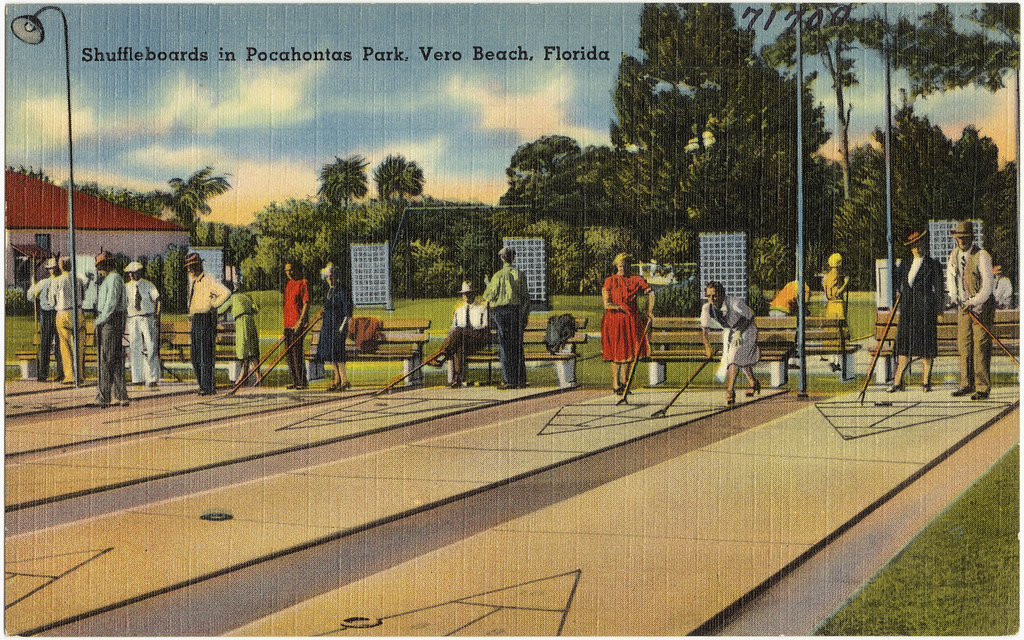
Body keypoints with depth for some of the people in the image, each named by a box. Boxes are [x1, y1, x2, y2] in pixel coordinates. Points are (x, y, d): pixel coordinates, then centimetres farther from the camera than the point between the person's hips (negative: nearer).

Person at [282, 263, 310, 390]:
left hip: (298, 322, -8)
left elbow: (306, 304, -12)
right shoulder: (288, 285, 18)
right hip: (287, 323, 8)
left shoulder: (303, 283, -6)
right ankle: (295, 381, 13)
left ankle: (302, 381, -8)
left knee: (297, 351, -12)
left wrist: (300, 321, -19)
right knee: (288, 352, 8)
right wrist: (285, 323, 19)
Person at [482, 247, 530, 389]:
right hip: (517, 311, 4)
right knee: (517, 346, 8)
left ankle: (509, 381, -6)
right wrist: (525, 317, 15)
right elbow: (525, 297, 8)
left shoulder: (499, 275, -7)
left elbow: (489, 296, -4)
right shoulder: (519, 275, 6)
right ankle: (521, 380, 9)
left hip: (501, 311, -4)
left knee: (505, 347, -3)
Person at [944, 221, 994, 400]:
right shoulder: (954, 255, 6)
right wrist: (954, 297, 7)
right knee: (964, 346, 8)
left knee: (981, 347, -8)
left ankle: (982, 388, -5)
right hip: (963, 306, 6)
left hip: (981, 306, -6)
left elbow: (987, 286, -18)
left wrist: (972, 303, -24)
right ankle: (967, 385, 18)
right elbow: (950, 277, 20)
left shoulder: (982, 256, -14)